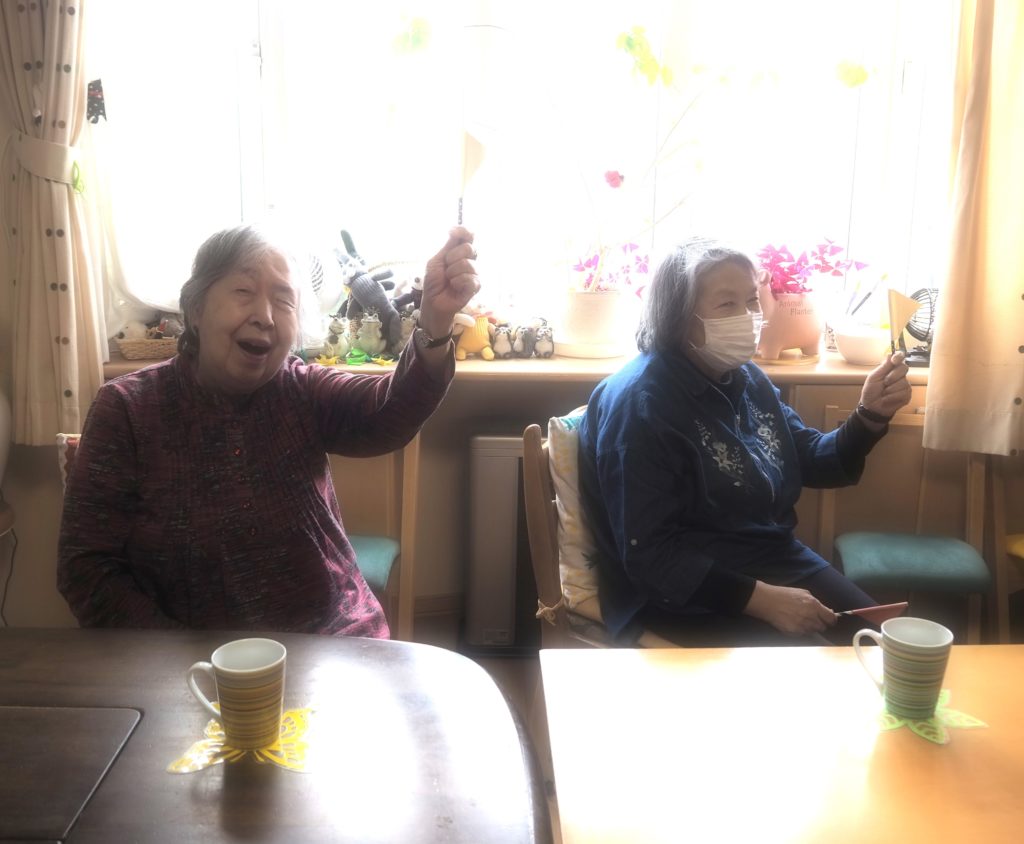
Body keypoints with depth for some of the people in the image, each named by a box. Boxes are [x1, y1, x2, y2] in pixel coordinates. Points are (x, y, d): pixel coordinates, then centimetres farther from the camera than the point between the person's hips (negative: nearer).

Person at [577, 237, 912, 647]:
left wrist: (870, 414, -4)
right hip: (685, 597, -8)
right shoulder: (638, 402, -18)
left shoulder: (745, 377, 7)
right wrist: (760, 599, -27)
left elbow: (812, 462, 15)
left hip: (777, 559, 8)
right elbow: (649, 555, -22)